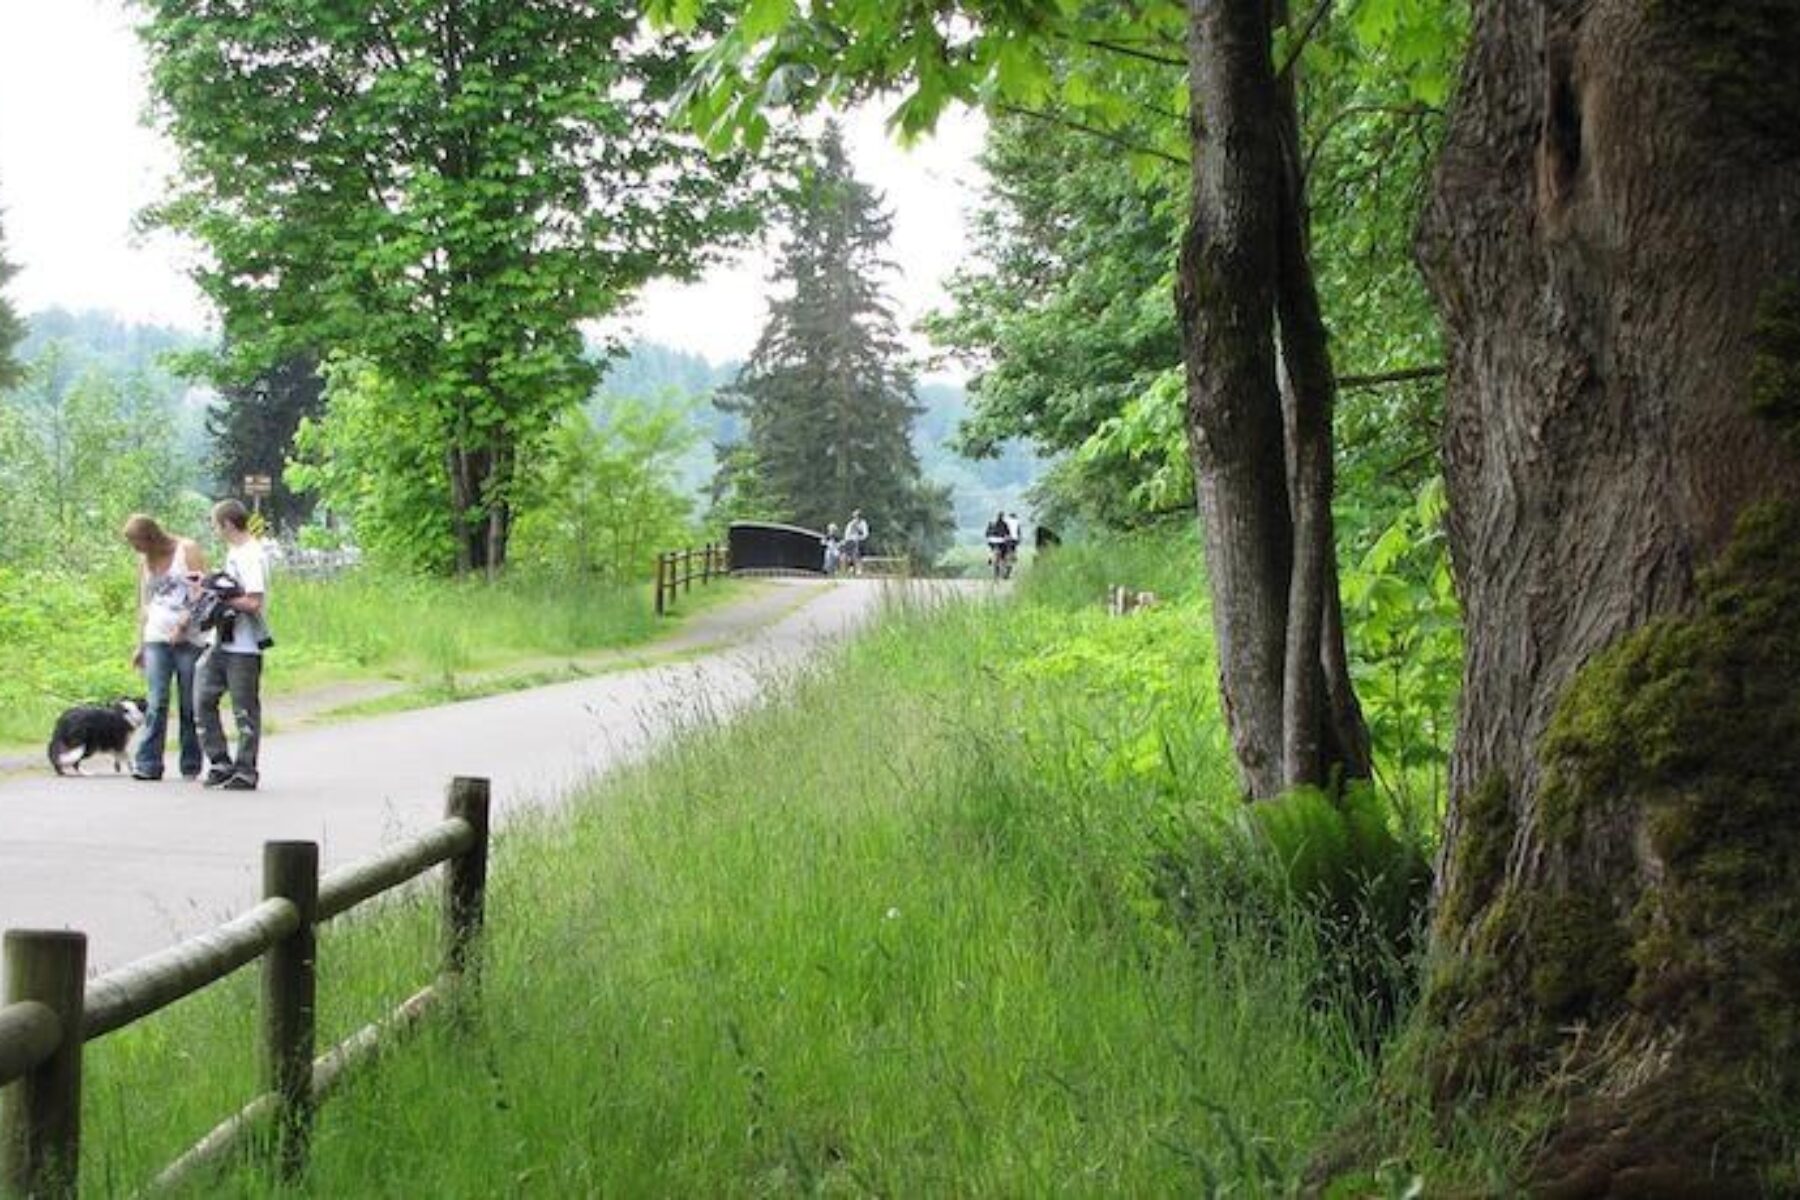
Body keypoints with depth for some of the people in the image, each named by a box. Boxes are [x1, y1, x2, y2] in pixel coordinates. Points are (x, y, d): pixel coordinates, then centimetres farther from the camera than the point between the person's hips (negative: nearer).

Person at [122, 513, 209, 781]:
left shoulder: (187, 551, -1)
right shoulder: (144, 561, 15)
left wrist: (184, 623, -16)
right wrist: (140, 645, 16)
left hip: (189, 639, -4)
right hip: (157, 638, 4)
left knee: (190, 706, -1)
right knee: (156, 704, -8)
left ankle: (190, 767, 5)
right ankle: (147, 764, -10)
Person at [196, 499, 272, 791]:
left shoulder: (251, 556, -16)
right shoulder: (234, 552, 14)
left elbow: (253, 602, -23)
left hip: (244, 648, -9)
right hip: (222, 643, 9)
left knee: (245, 711, 0)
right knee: (205, 699, 7)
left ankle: (246, 772, 8)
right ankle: (220, 762, 15)